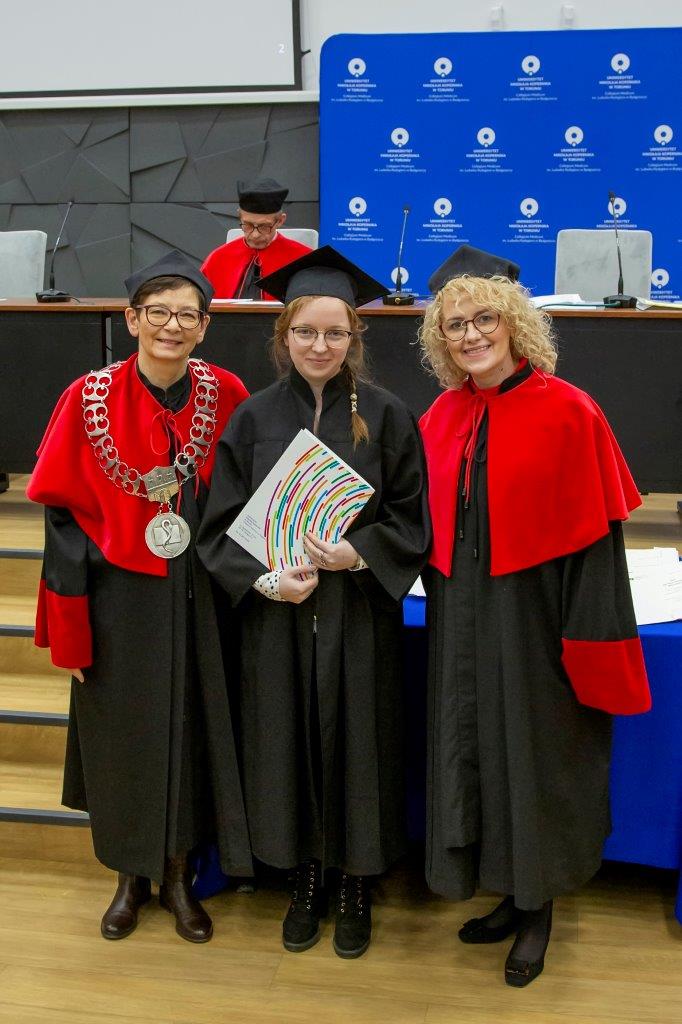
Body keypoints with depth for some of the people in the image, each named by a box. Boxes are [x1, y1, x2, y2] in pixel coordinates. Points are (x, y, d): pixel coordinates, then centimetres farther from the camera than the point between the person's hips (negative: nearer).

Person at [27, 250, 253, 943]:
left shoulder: (225, 395, -5)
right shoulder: (91, 399, -9)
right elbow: (63, 516, -7)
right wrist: (69, 630, -9)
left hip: (196, 598, 1)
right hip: (119, 596, -1)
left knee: (190, 733, 11)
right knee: (123, 737, 12)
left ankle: (177, 874, 33)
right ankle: (131, 876, 35)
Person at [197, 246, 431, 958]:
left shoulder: (385, 416, -4)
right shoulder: (254, 418, 0)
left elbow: (411, 522, -2)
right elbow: (221, 525, 0)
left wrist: (356, 555, -19)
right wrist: (263, 578, -16)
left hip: (359, 618, -1)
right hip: (275, 617, 1)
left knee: (354, 744, 8)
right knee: (290, 744, 11)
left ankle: (355, 886, 29)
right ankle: (305, 883, 31)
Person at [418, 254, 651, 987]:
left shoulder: (568, 413, -12)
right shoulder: (440, 418, 4)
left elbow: (595, 534, -13)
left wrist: (591, 642, -16)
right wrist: (442, 604, 6)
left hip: (534, 616, -5)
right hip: (461, 619, 6)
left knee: (535, 755, 7)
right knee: (473, 750, 14)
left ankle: (536, 908, 29)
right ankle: (510, 897, 34)